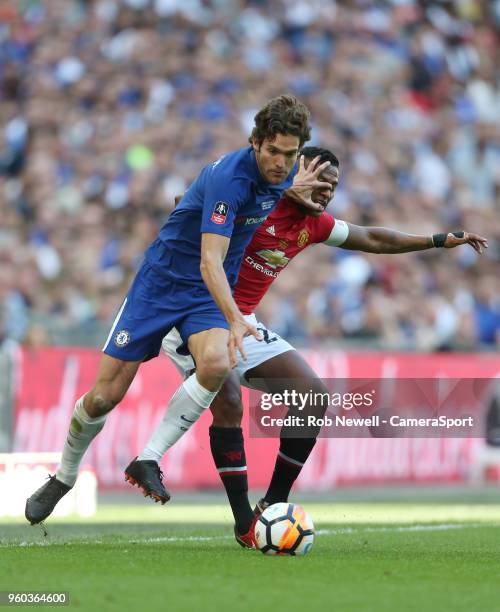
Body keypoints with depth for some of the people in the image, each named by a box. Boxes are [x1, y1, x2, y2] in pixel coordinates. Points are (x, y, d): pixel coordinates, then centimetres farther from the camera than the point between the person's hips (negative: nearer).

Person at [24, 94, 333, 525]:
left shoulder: (282, 174, -4)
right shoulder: (230, 177, -27)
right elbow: (209, 262, -34)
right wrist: (235, 320, -45)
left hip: (210, 295, 5)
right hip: (161, 280, -5)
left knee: (217, 362, -30)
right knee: (105, 394, -4)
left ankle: (148, 460, -16)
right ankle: (64, 477, 24)